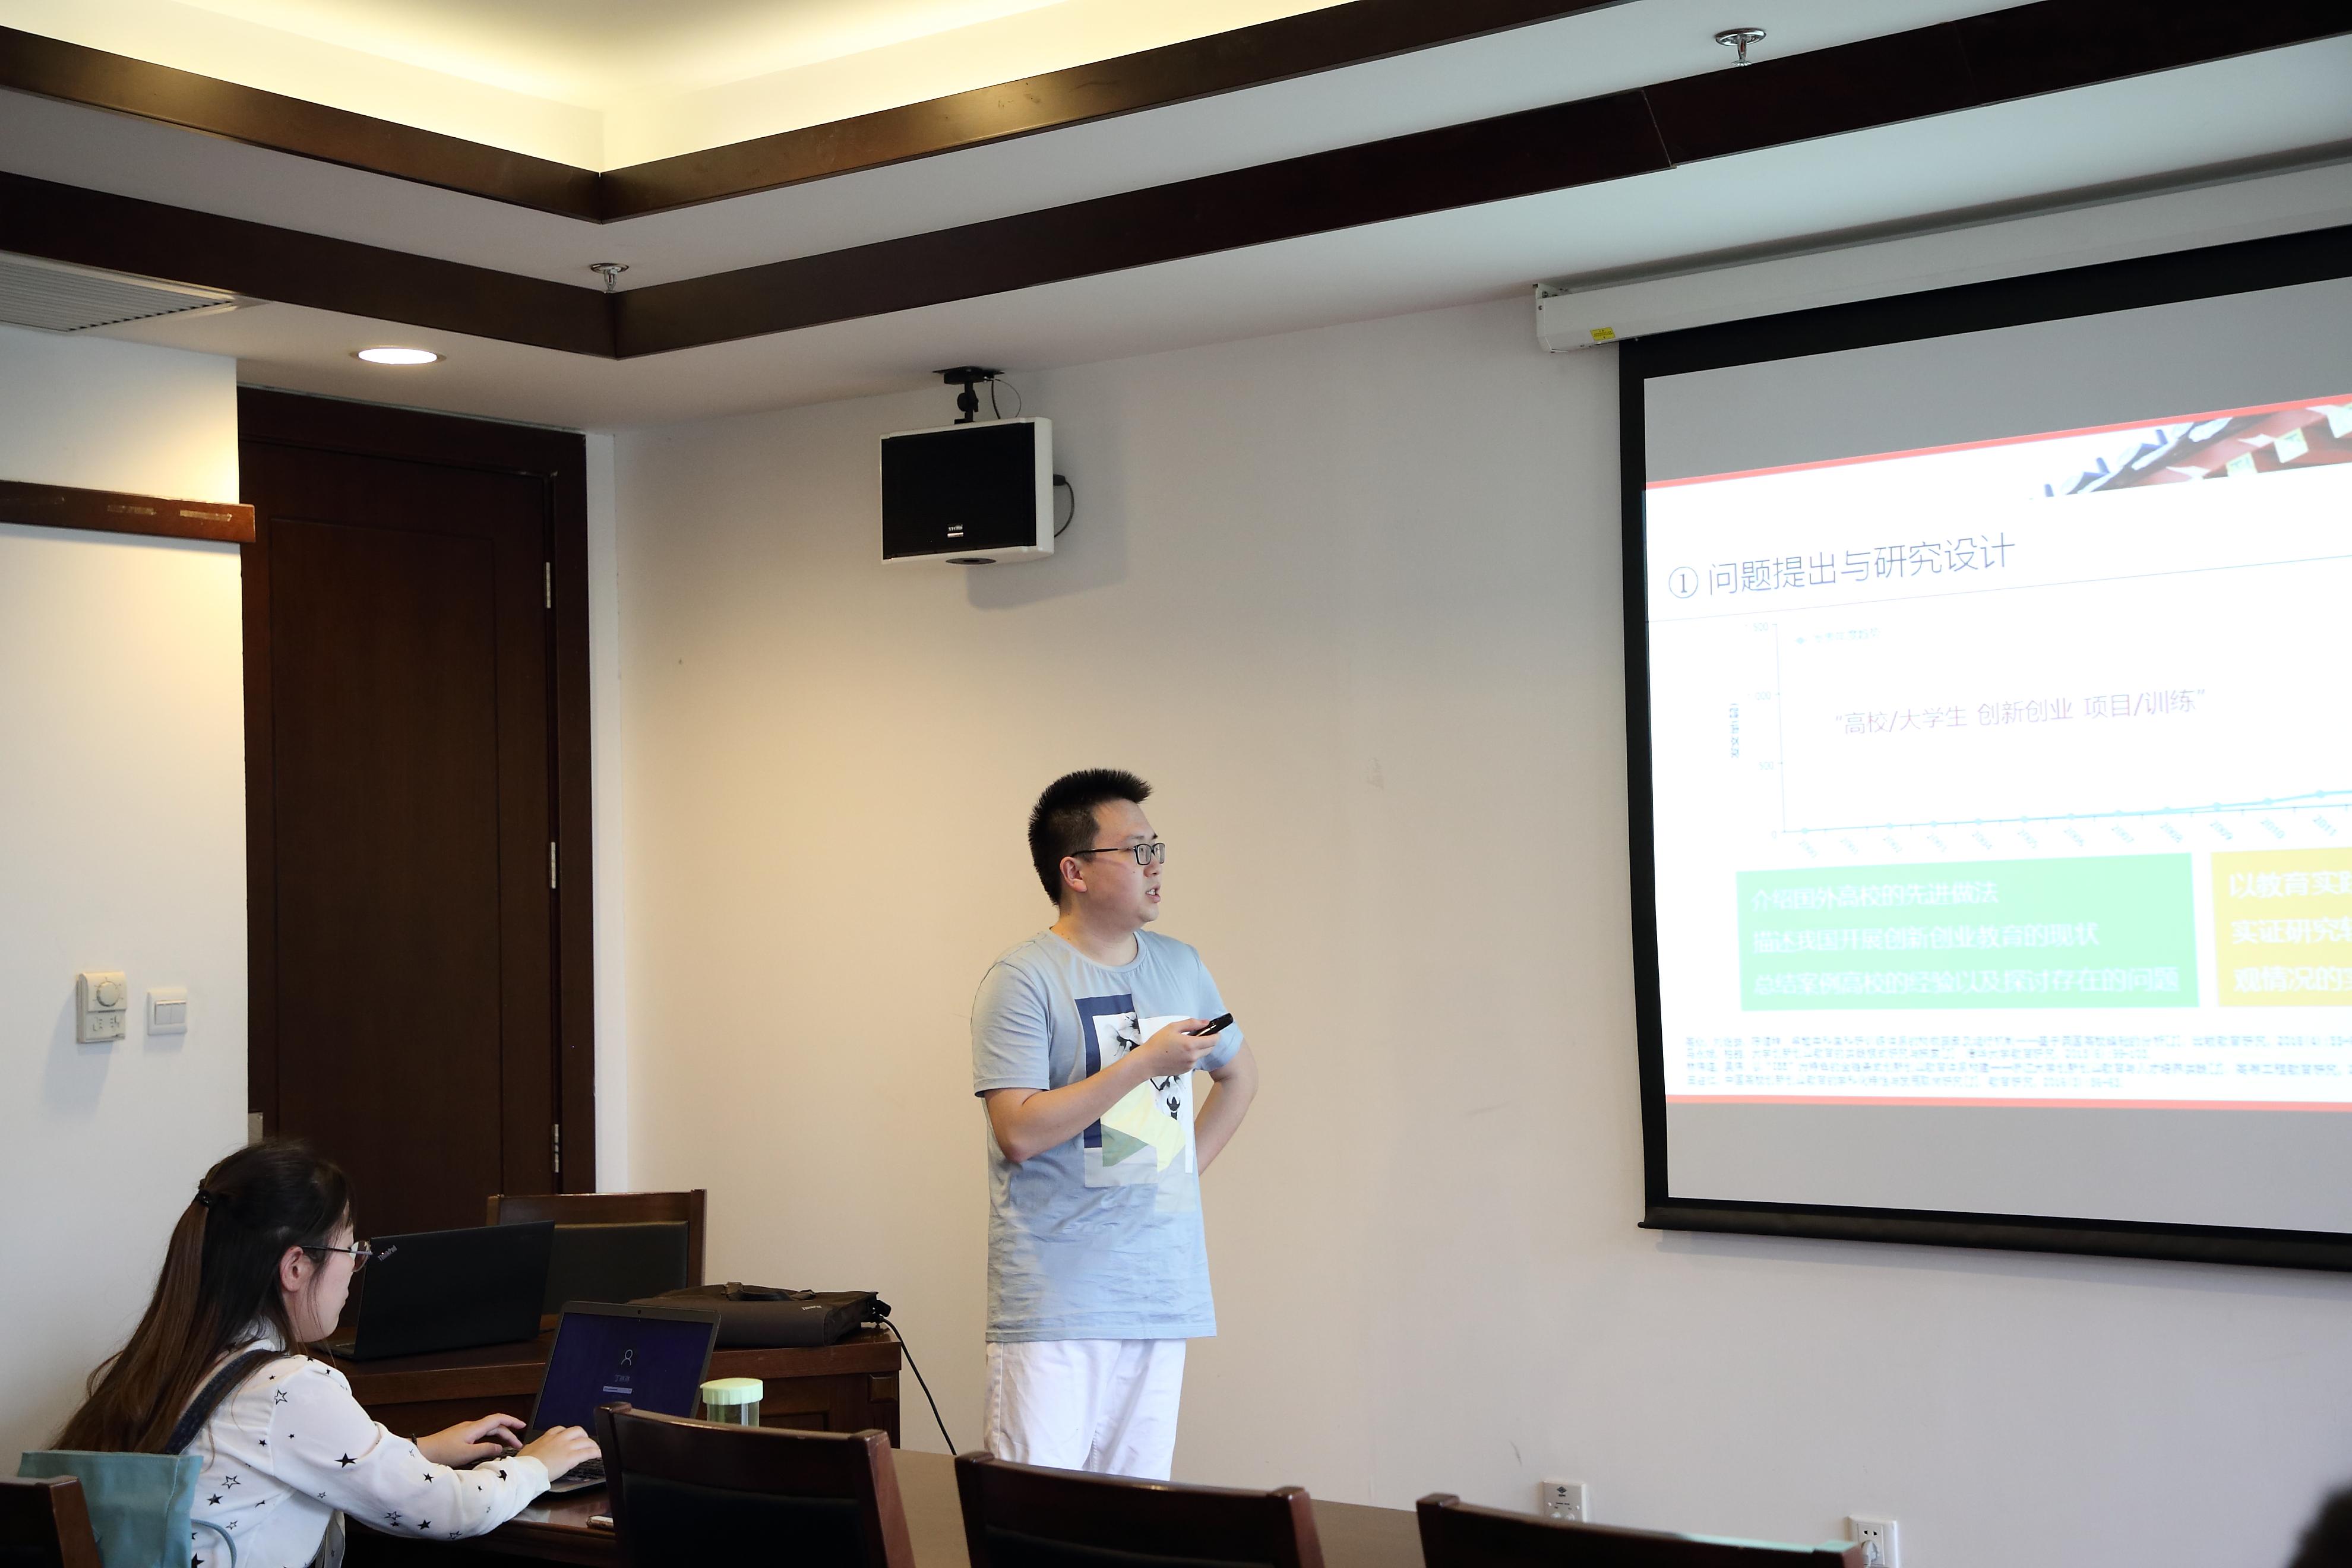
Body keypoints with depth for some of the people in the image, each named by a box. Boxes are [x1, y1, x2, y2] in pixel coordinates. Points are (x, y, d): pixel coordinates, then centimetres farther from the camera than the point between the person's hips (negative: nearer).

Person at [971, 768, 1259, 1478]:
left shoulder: (1182, 966, 13)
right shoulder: (1023, 980, -8)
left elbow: (1240, 1073, 29)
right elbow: (1019, 1133, -16)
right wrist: (1144, 1063, -16)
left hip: (1161, 1294, 6)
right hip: (1055, 1303, -6)